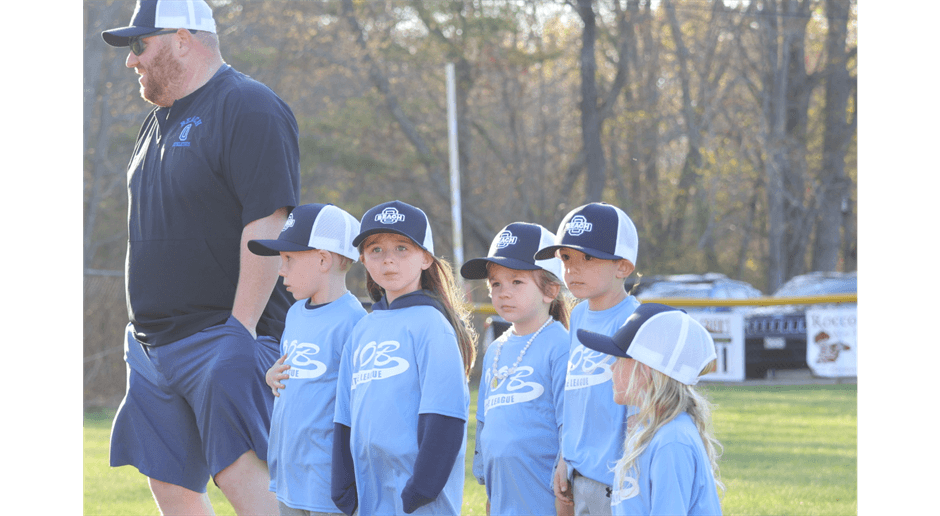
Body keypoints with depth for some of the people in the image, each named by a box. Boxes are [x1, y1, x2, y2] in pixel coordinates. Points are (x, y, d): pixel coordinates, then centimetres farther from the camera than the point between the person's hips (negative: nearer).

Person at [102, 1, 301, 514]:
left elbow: (266, 226, -19)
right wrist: (142, 330, 18)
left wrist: (240, 330, -22)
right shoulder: (160, 120, 18)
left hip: (224, 335, -9)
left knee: (241, 474, -18)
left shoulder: (249, 109, -12)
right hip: (155, 338, 9)